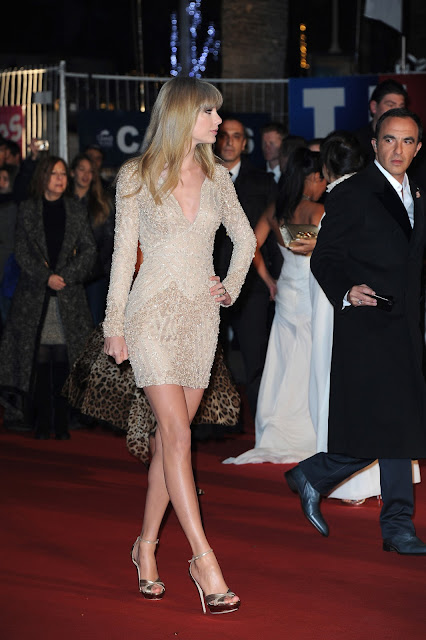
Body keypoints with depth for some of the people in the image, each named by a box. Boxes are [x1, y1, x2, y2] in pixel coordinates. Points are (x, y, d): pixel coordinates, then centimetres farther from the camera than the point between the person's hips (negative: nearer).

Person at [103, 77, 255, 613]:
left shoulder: (216, 177, 8)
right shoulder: (137, 177, -3)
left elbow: (245, 237, 21)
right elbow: (123, 253, 0)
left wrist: (231, 286, 8)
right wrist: (115, 324, -1)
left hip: (200, 317, 5)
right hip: (153, 312, -4)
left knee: (171, 436, 7)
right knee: (177, 434, -12)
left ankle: (146, 545, 19)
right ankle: (204, 560, -16)